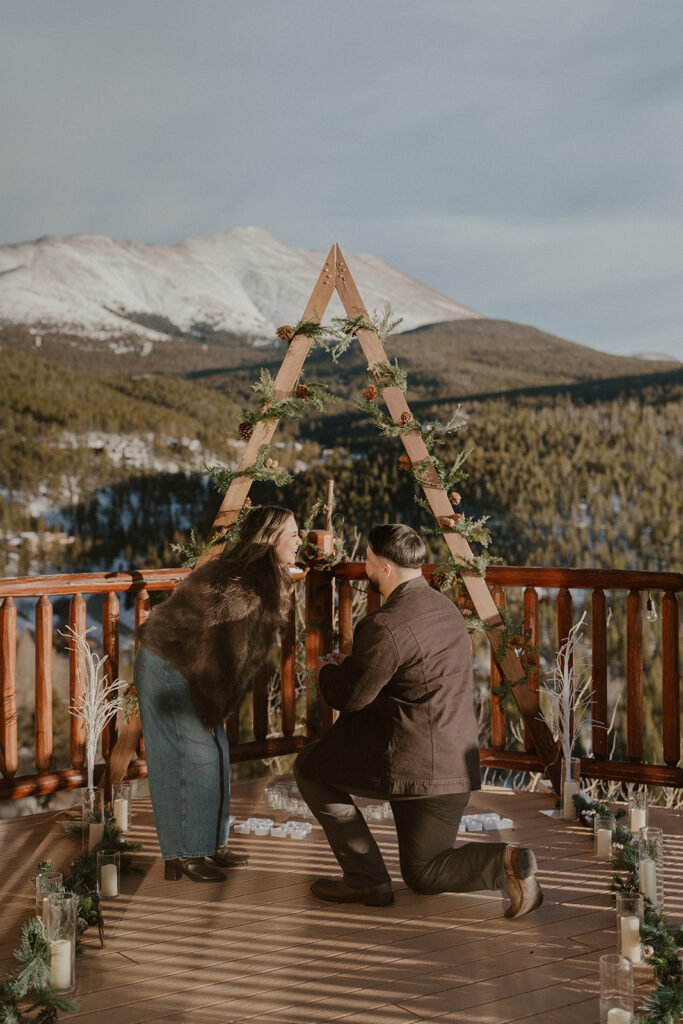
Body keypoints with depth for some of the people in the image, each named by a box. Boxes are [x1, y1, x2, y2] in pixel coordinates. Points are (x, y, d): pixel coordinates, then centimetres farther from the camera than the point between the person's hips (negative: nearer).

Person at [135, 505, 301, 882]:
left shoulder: (262, 580, 6)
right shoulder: (236, 583, -25)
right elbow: (214, 648, -22)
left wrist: (216, 706, 7)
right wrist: (210, 707, -13)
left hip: (188, 671, 9)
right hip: (167, 669, -9)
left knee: (214, 753, 11)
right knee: (192, 757, -5)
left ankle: (209, 845, 20)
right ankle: (183, 856, 3)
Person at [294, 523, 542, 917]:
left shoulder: (385, 626, -20)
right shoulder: (445, 607, 9)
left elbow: (348, 697, -12)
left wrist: (328, 670, 10)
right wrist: (350, 664, 22)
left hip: (410, 763, -9)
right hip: (458, 762, 9)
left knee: (310, 767, 13)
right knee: (424, 874, 22)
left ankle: (366, 878, 10)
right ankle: (506, 862, -4)